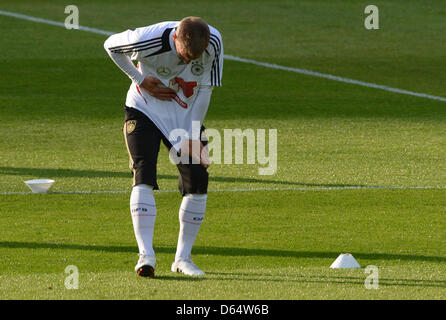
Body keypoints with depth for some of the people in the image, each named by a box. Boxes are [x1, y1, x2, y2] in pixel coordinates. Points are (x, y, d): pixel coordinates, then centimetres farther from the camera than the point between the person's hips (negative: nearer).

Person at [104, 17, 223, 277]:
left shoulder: (213, 42, -22)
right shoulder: (149, 40, -30)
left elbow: (205, 89, -9)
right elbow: (111, 45, -8)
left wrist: (193, 135, -8)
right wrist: (141, 81, -12)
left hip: (186, 116, 3)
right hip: (146, 109, -3)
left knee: (198, 182, -5)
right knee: (144, 177, -19)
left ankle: (183, 258, 7)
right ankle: (146, 255, -23)